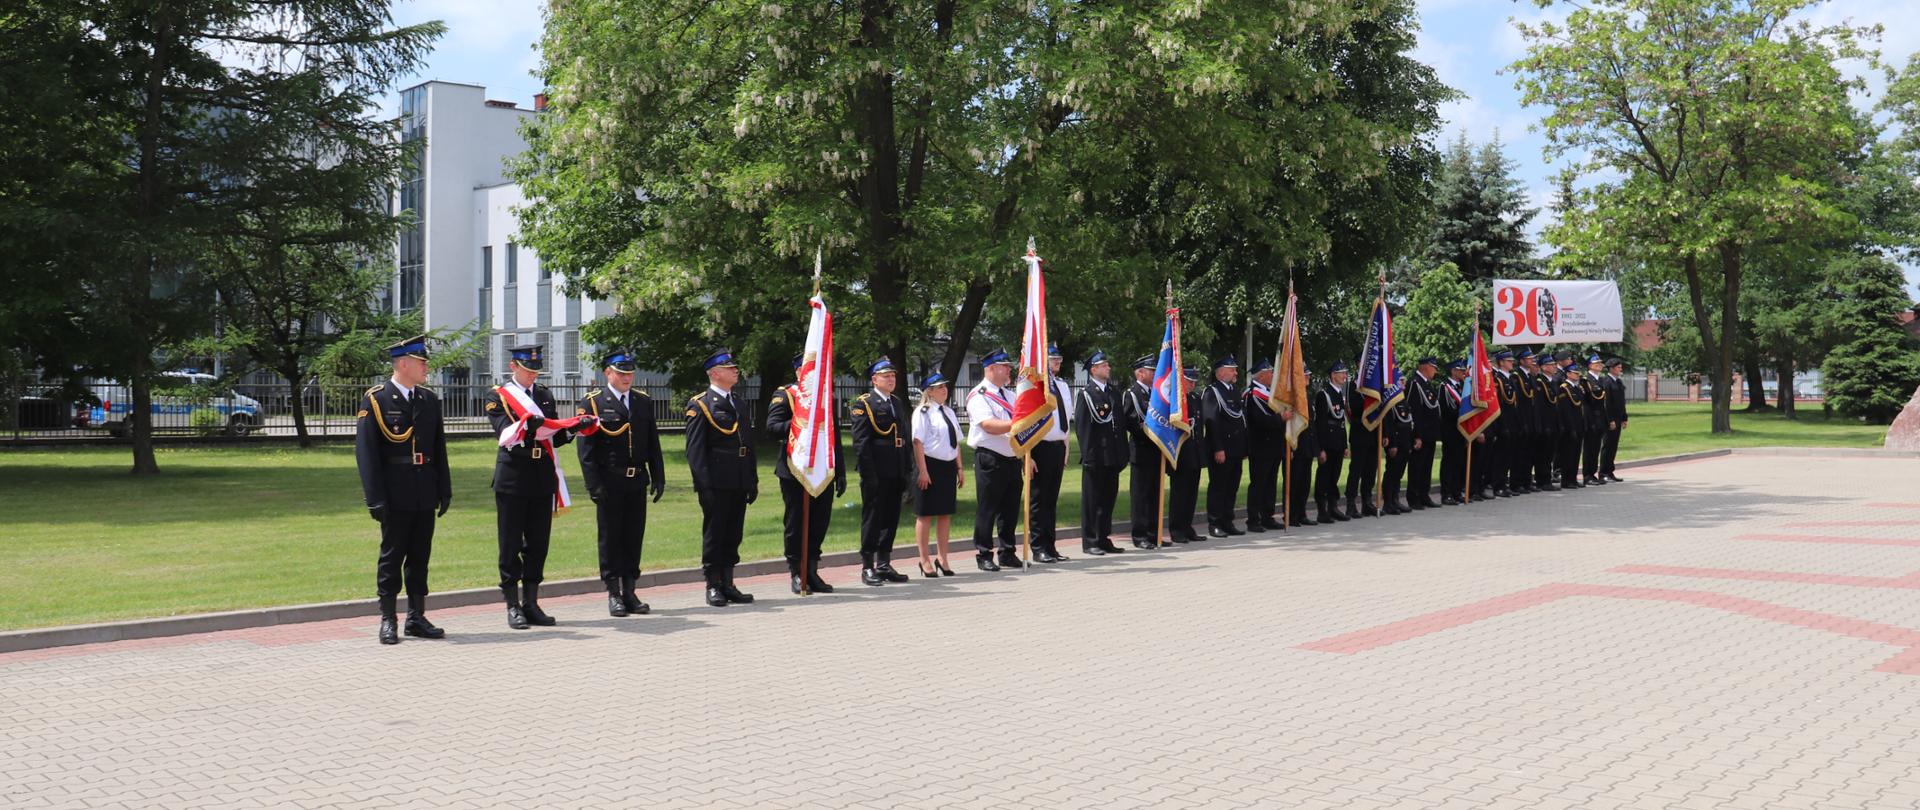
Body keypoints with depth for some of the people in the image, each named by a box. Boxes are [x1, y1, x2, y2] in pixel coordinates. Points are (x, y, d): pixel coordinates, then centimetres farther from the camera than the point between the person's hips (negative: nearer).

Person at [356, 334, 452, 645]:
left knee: (420, 557, 9)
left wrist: (444, 490, 10)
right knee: (391, 556, 2)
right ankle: (387, 620, 11)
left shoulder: (429, 400, 12)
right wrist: (375, 498, -14)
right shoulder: (375, 399, -5)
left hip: (425, 495, 5)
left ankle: (416, 618, 17)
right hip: (395, 495, -5)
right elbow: (365, 452, -9)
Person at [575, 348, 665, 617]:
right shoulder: (591, 403, -3)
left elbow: (653, 444, 14)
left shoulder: (644, 401, 12)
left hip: (637, 482, 4)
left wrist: (658, 478, 8)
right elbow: (586, 447, -7)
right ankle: (614, 594, 9)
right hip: (609, 483, -4)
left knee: (634, 537, 7)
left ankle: (630, 592, 16)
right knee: (610, 537, 3)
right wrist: (594, 484, -13)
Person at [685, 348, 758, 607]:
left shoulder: (739, 404, 18)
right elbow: (695, 448, -10)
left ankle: (728, 585, 18)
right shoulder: (699, 405, -5)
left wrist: (753, 480, 15)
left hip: (739, 483, 7)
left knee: (733, 535, 11)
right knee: (714, 534, 1)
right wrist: (704, 482, -17)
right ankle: (713, 586, 9)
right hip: (716, 483, -7)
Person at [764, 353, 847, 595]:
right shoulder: (784, 396, -1)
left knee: (819, 523, 7)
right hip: (795, 473, -5)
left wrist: (840, 473, 15)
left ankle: (811, 572, 18)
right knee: (795, 524, 1)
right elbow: (772, 428, -13)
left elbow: (836, 437, 19)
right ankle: (796, 574, 10)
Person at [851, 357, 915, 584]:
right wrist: (869, 474, -17)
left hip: (896, 472, 7)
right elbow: (860, 442, -11)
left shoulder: (899, 402, 16)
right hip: (876, 472, -7)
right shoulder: (863, 404, -6)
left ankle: (884, 564, 20)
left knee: (891, 518, 11)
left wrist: (907, 469, 11)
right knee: (872, 518, 0)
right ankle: (867, 567, 7)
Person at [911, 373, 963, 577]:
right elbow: (918, 442, -14)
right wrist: (923, 471, -19)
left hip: (948, 466, 7)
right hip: (930, 465, -7)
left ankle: (942, 559, 22)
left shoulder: (949, 412, 14)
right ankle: (924, 560, 10)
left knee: (945, 514, 12)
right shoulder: (923, 412, -9)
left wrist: (959, 468, 14)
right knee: (925, 514, 1)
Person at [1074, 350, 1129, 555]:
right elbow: (1080, 425, -10)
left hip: (1113, 457, 7)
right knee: (1092, 500, 0)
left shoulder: (1114, 393, 17)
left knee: (1109, 499, 11)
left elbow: (1122, 423, 18)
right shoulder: (1085, 394, -5)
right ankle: (1090, 542, 5)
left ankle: (1104, 539, 19)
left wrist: (1123, 454, 12)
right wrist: (1087, 454, -16)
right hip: (1095, 457, -7)